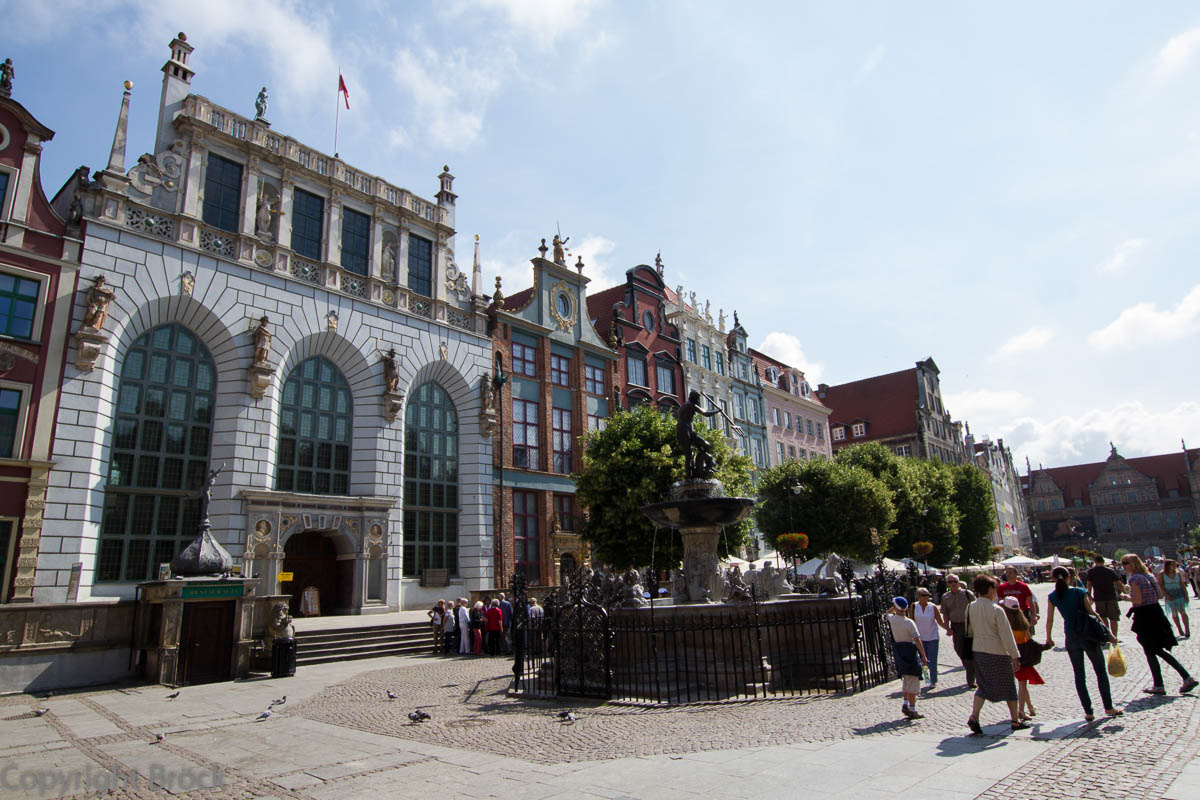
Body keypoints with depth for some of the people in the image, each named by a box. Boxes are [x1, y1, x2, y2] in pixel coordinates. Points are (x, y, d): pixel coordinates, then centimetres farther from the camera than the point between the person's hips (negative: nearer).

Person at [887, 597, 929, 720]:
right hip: (910, 651, -5)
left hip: (898, 651, 5)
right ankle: (912, 710, 3)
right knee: (913, 681, 1)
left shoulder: (891, 619, -3)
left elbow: (888, 612, 25)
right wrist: (924, 656, -9)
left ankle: (905, 704, 14)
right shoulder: (909, 623, -16)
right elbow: (917, 640, -15)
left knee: (906, 680, 21)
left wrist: (894, 608, 14)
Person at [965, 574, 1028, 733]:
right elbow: (1006, 635, -14)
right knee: (1008, 686, 14)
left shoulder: (971, 608, 0)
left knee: (984, 686, 10)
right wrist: (1015, 656, -9)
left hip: (978, 650, 5)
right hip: (998, 652, -5)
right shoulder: (996, 610, -16)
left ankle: (973, 716, -7)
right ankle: (1015, 720, 26)